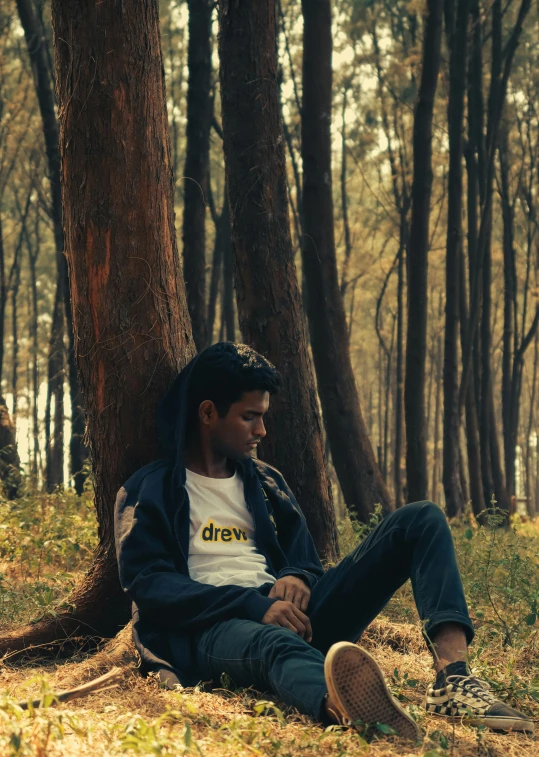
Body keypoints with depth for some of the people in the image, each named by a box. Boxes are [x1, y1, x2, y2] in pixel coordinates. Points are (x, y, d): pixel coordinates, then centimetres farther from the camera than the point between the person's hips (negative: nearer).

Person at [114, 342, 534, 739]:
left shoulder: (265, 481, 23)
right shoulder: (147, 492, 6)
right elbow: (148, 583, -7)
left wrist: (298, 577, -5)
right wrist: (254, 605, -20)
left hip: (289, 616, 6)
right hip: (214, 627, -6)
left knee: (420, 520, -7)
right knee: (275, 644, -44)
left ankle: (453, 679, -34)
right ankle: (349, 711, -83)